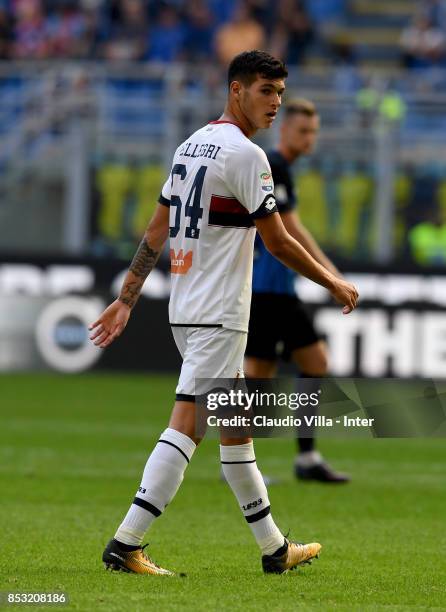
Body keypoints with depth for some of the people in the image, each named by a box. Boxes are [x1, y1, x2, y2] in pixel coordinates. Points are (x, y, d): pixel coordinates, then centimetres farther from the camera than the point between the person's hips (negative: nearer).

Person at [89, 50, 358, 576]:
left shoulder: (191, 146, 13)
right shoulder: (244, 153, -13)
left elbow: (156, 232, 14)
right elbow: (277, 242, -11)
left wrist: (127, 299, 15)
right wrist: (335, 285, 0)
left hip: (184, 311, 10)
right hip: (218, 315, -10)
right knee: (187, 424, -11)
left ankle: (274, 549, 20)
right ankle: (126, 543, -16)